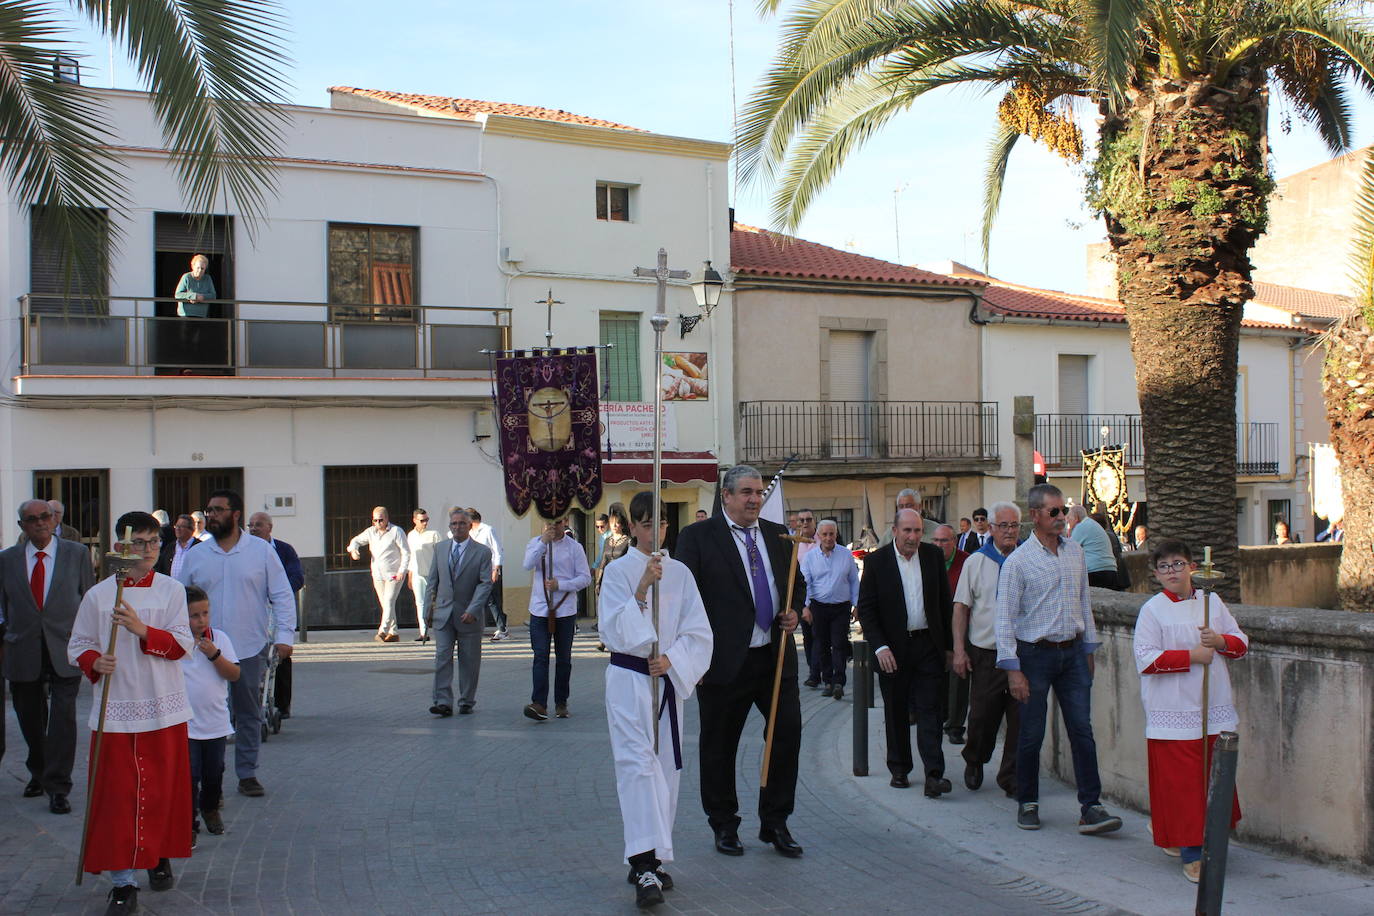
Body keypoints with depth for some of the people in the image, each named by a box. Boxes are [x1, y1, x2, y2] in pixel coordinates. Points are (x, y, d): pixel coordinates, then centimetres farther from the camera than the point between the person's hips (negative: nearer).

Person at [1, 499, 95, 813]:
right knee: (30, 718, 14)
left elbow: (90, 599, 5)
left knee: (63, 716, -9)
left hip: (64, 649, -2)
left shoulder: (77, 554, 1)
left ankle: (58, 787, -2)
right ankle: (38, 773, 36)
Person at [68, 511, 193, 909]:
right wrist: (95, 662, -14)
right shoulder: (98, 595, 2)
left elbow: (182, 644, -6)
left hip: (163, 708, 0)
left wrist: (142, 630, -21)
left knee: (163, 789, 8)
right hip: (116, 708, 0)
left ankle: (161, 858, 30)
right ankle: (123, 880, 5)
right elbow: (77, 646, 8)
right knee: (117, 793, -2)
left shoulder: (171, 590, 2)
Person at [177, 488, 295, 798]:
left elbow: (282, 596, 0)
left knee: (249, 714, 8)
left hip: (251, 648, -1)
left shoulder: (262, 551, 1)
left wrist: (284, 634, -9)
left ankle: (247, 775, 19)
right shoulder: (196, 555, 6)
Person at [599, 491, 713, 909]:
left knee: (665, 769, 9)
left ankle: (648, 860, 21)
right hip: (628, 678, -4)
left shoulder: (680, 573, 6)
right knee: (637, 764, -16)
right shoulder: (618, 571, -3)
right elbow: (613, 631, -13)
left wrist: (672, 660, -13)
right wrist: (642, 589, -22)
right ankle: (645, 867, -22)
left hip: (669, 680, 4)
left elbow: (698, 633, 4)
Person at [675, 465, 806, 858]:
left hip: (777, 656, 4)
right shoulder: (698, 537, -5)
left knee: (788, 733, 2)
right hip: (726, 661, -4)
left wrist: (794, 610, 2)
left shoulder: (777, 534, 11)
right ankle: (724, 826, 25)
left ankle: (775, 822, 18)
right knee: (719, 747, 7)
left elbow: (797, 582, 24)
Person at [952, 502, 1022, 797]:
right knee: (982, 715, 3)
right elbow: (961, 607, 3)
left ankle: (1012, 779, 13)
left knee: (1020, 720, 0)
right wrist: (959, 650, -3)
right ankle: (974, 762, 31)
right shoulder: (976, 562, 3)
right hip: (985, 654, -1)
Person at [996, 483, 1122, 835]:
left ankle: (1091, 809, 1)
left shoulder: (1075, 551, 7)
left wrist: (1089, 648, 15)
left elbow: (1084, 602, 16)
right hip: (1035, 653, -4)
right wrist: (1013, 669, -13)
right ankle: (1027, 804, 19)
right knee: (1031, 734, 4)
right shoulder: (1018, 561, -9)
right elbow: (1005, 618, -9)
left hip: (1073, 652, 4)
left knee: (1082, 731, 0)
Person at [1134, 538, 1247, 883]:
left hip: (1215, 710, 5)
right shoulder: (1152, 610, -5)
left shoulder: (1212, 602, 8)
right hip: (1173, 712, -5)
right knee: (1180, 782, -4)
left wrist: (1221, 641, -9)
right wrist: (1192, 655, -17)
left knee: (1215, 776, 10)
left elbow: (1241, 643, 13)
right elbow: (1145, 660, -13)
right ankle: (1191, 854, 4)